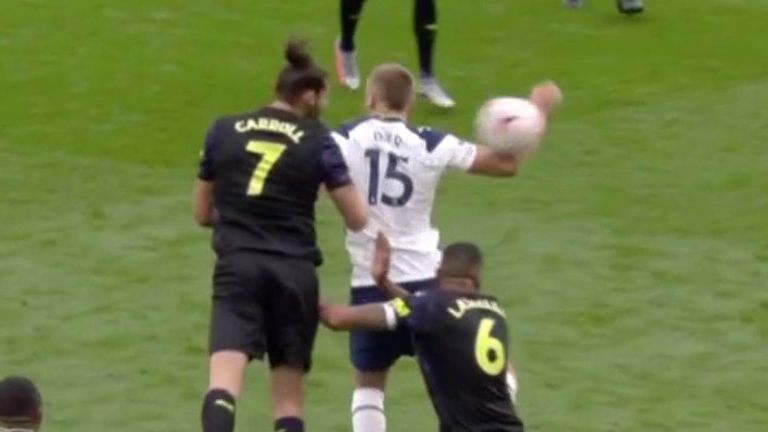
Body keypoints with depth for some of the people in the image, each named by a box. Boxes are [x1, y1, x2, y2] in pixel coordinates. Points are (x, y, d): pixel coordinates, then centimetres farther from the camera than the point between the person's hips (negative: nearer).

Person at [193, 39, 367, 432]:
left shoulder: (223, 131, 8)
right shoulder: (317, 141, 2)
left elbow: (202, 214, 16)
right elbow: (358, 219, 2)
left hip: (237, 268, 0)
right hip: (294, 272, 0)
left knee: (223, 384, -15)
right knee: (289, 396, 12)